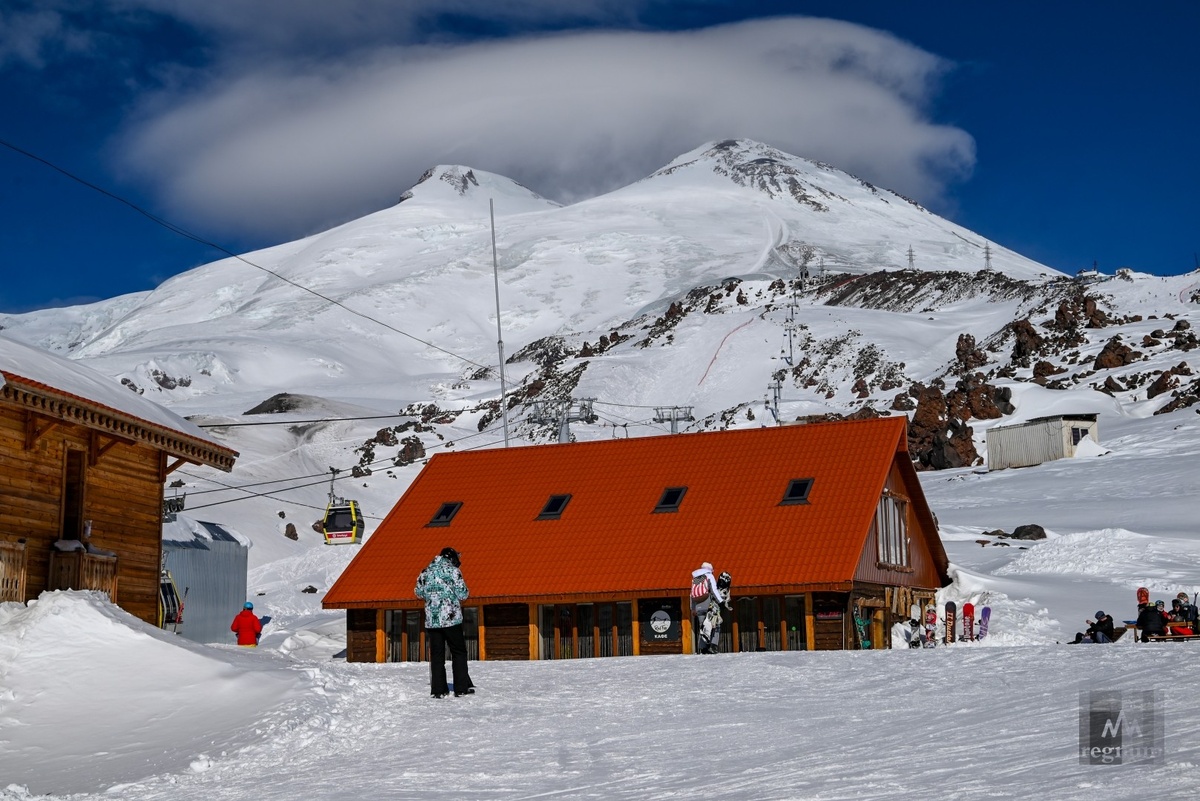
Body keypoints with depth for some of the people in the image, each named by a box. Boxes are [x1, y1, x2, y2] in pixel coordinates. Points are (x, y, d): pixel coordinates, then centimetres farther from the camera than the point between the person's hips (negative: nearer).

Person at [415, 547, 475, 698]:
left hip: (431, 620, 4)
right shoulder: (453, 570, -5)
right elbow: (462, 595, -7)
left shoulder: (426, 572, 9)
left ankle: (438, 690, 5)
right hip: (451, 618, -4)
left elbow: (419, 592, 16)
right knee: (458, 652, 6)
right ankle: (462, 687, 1)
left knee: (436, 655, 8)